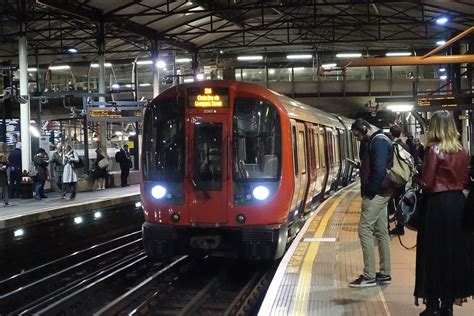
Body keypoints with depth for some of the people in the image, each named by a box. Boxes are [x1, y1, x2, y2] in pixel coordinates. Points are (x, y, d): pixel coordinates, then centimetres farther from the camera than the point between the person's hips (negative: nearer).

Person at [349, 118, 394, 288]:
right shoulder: (371, 141, 17)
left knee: (365, 230, -9)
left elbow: (379, 170, -23)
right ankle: (384, 274, 18)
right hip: (380, 193, 10)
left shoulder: (379, 142, -15)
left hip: (376, 194, -10)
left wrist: (369, 192, -18)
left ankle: (369, 276, -5)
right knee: (381, 232, 12)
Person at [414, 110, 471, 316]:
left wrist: (419, 178, 5)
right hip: (458, 203, 5)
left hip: (437, 204, -5)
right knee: (455, 252, 12)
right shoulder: (461, 151, 4)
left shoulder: (433, 149, -12)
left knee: (434, 254, 4)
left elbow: (427, 183, -15)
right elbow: (465, 180, 8)